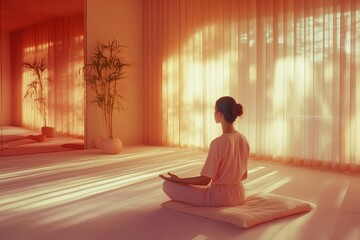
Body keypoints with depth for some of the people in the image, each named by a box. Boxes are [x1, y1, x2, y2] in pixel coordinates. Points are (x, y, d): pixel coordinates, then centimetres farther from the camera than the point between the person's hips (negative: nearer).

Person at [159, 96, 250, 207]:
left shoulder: (218, 143, -24)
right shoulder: (243, 140, -1)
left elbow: (205, 180, -21)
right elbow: (244, 175, 9)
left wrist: (178, 180, -9)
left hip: (219, 197, -9)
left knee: (167, 185, -1)